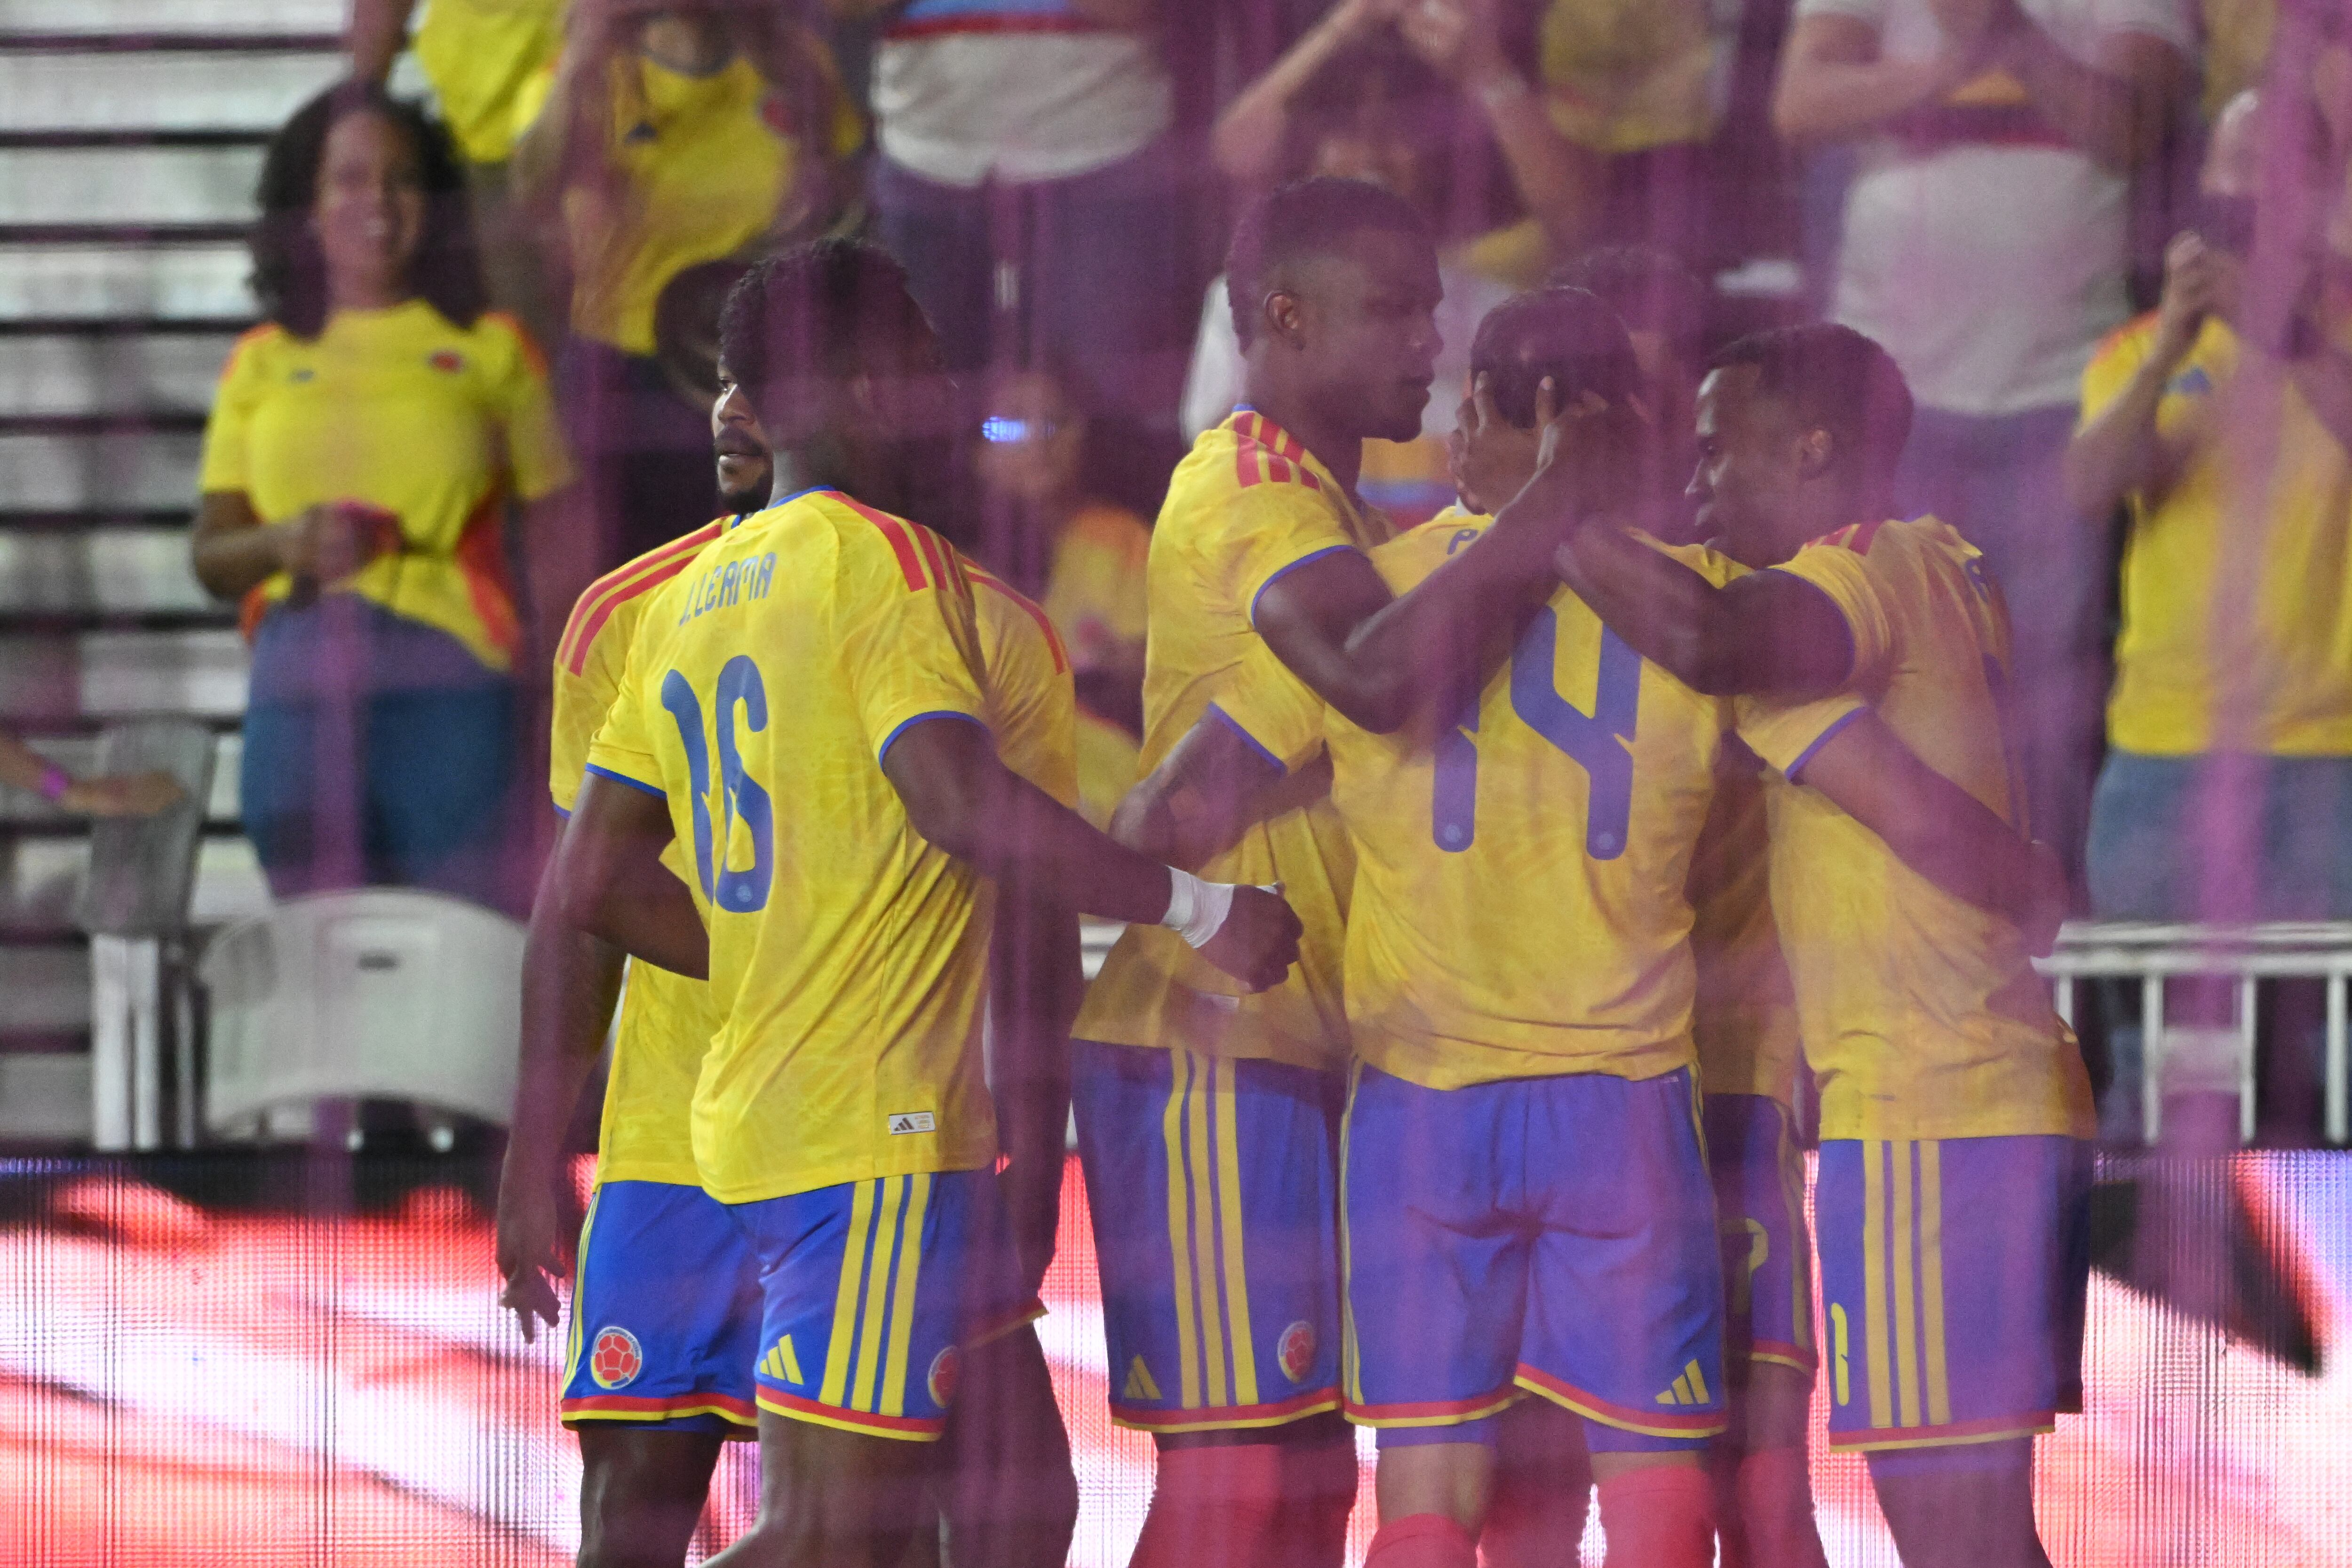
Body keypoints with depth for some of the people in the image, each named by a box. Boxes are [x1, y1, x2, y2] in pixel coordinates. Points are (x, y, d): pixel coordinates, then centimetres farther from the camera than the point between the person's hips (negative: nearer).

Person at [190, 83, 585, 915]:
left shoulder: (490, 349, 11)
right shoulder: (264, 363, 15)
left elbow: (560, 548, 8)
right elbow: (210, 556, 13)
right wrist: (284, 544, -9)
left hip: (448, 687, -2)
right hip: (301, 695, 2)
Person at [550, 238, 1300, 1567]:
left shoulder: (692, 600, 15)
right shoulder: (881, 560, -10)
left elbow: (595, 883, 17)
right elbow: (961, 801, -23)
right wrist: (1194, 907, -16)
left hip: (762, 1102, 9)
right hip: (876, 1124, -9)